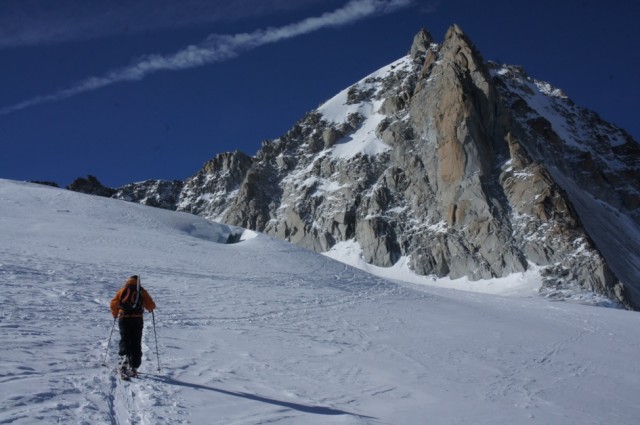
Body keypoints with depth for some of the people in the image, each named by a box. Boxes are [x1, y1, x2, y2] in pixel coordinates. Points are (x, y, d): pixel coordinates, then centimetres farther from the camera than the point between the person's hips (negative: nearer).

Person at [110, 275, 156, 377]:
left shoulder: (122, 290, 10)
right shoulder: (142, 291, 8)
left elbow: (113, 305, 4)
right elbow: (152, 306, 2)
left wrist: (115, 315, 22)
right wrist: (150, 309, 25)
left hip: (123, 319, 0)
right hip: (137, 319, 0)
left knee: (124, 341, 2)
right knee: (136, 344, 7)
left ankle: (124, 358, -26)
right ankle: (133, 368, 7)